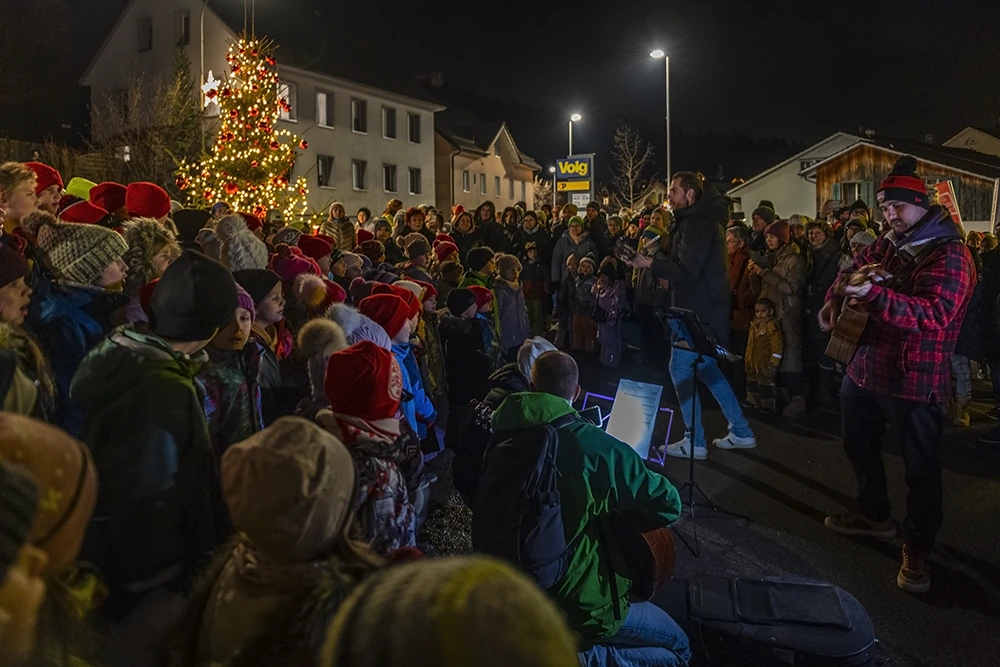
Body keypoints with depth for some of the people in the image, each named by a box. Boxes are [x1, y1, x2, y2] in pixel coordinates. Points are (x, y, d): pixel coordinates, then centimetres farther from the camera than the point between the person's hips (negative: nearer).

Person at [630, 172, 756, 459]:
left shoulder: (696, 224, -18)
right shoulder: (699, 220, 16)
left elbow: (687, 272, -25)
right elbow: (680, 261, 17)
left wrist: (650, 263, -19)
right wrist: (654, 257, 4)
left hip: (698, 312, -11)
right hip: (702, 309, 11)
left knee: (681, 370, -4)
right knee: (708, 369, 18)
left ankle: (695, 443, 5)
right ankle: (741, 432, 25)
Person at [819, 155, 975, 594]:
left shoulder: (948, 254, -16)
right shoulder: (888, 244, 9)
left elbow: (932, 314, -28)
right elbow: (854, 271, 20)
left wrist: (873, 295, -41)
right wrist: (835, 299, -3)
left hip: (914, 379, -8)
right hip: (864, 366, 9)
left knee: (920, 467, 1)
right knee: (859, 447, 22)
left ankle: (917, 549, 17)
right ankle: (874, 515, 43)